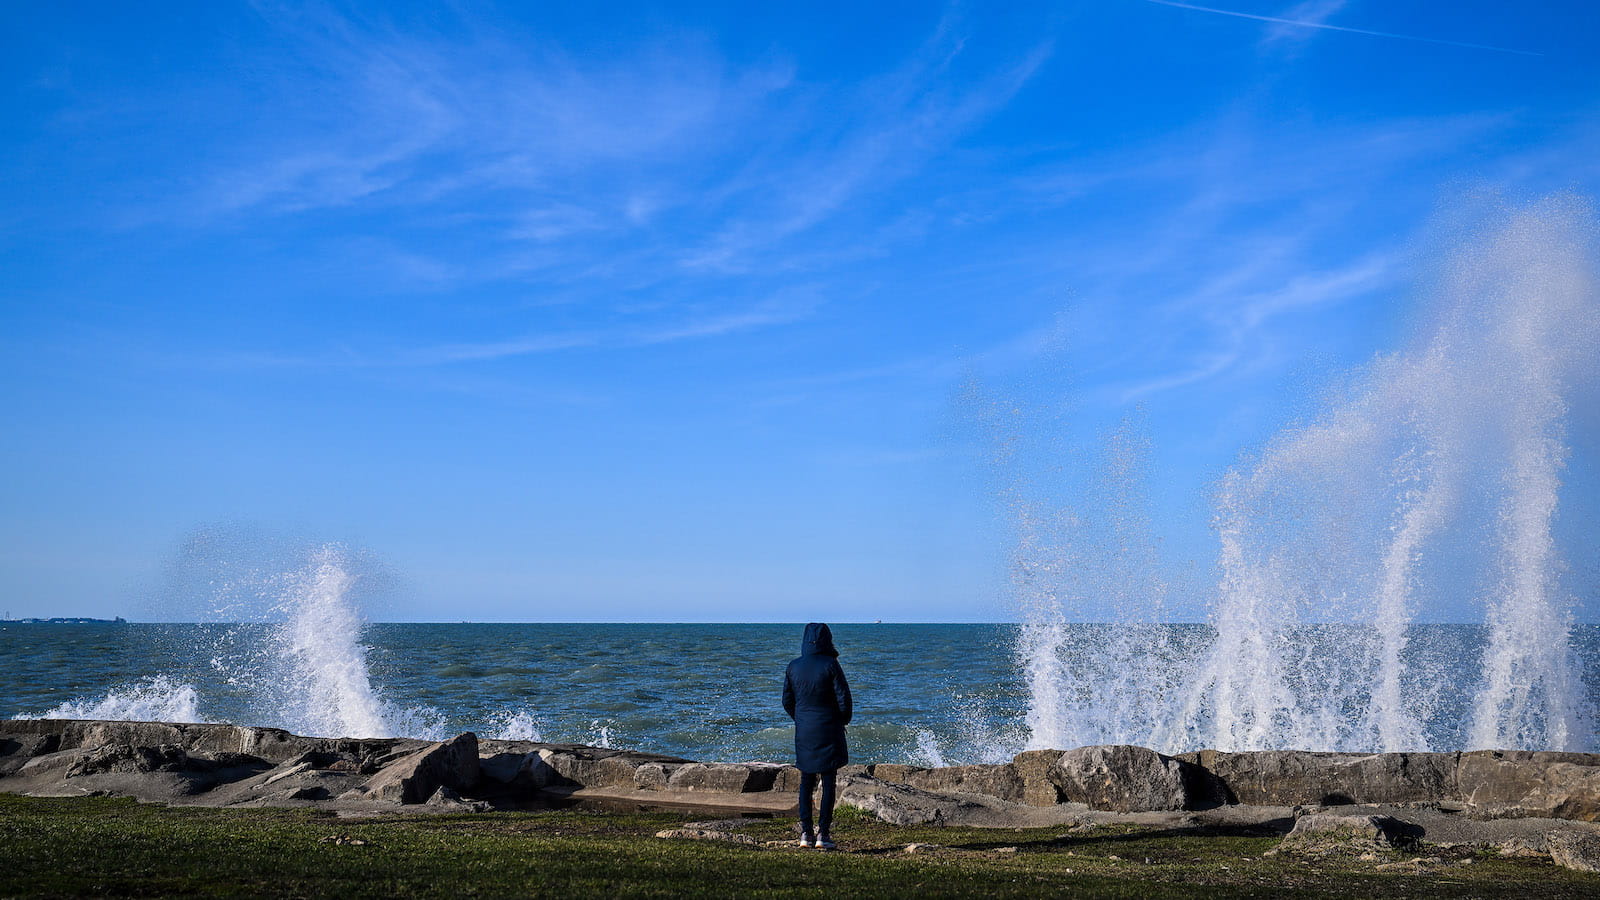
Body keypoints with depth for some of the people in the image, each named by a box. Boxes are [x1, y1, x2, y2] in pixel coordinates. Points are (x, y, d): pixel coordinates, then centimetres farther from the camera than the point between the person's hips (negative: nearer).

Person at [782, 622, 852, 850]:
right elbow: (843, 698, -10)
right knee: (828, 783, 3)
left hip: (803, 731, 4)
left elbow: (787, 701, 8)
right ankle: (823, 833, 0)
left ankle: (806, 833, 10)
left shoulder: (793, 667, 1)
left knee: (806, 782, 12)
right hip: (828, 732, -4)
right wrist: (843, 720, 7)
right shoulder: (830, 665, -12)